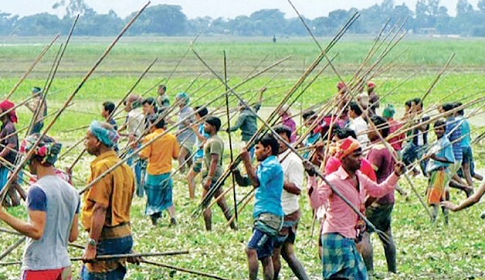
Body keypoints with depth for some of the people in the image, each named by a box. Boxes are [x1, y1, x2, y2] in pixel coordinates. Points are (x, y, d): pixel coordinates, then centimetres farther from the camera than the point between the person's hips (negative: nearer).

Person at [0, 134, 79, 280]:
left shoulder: (37, 190, -14)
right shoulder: (71, 191, 10)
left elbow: (36, 231, -21)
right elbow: (73, 236, 10)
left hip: (39, 267, -8)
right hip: (64, 265, 8)